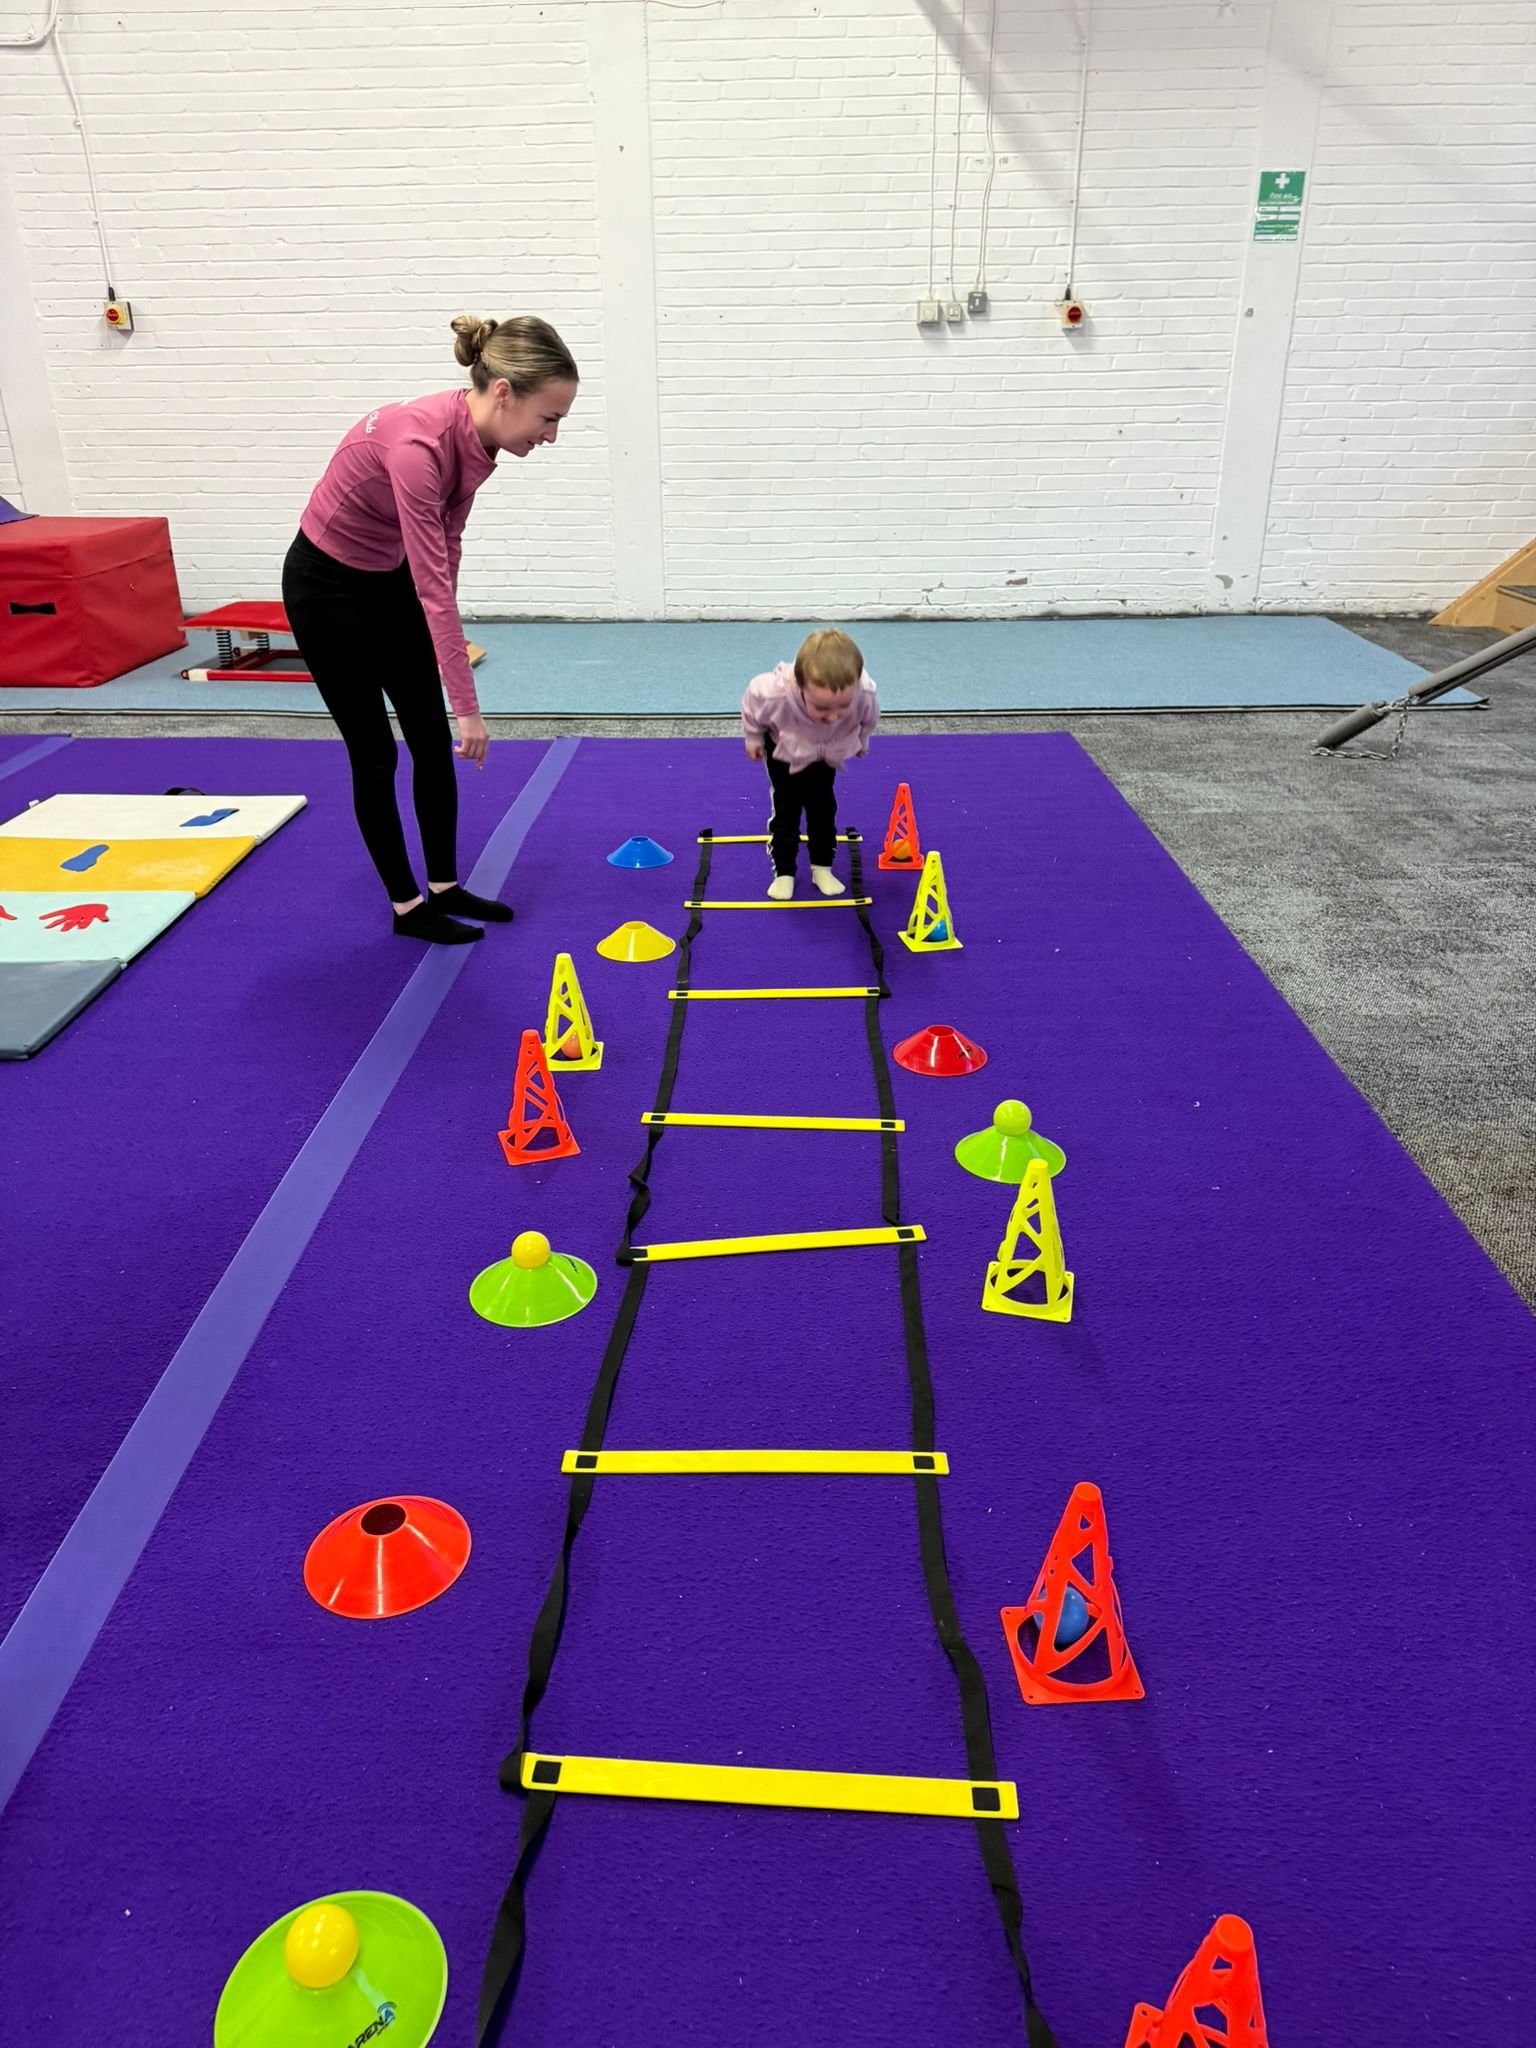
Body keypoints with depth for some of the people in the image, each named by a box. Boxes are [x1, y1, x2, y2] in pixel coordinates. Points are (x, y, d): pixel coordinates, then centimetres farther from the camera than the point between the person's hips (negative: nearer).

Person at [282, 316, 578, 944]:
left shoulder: (476, 437, -10)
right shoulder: (418, 443, -35)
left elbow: (445, 551, 4)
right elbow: (433, 584, -35)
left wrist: (446, 634, 13)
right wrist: (468, 706, -33)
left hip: (390, 578, 8)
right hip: (327, 583, -8)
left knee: (434, 742, 9)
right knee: (376, 753, 1)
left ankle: (445, 887, 22)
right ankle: (406, 906, 16)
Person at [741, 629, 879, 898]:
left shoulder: (864, 696, -42)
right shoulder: (773, 694, -47)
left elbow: (869, 719, -13)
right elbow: (751, 706, -19)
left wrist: (860, 741, 8)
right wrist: (753, 738, -2)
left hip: (827, 754, 2)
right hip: (784, 749, -2)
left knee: (823, 808, 11)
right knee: (786, 808, 4)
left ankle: (822, 867, 27)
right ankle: (783, 871, 17)